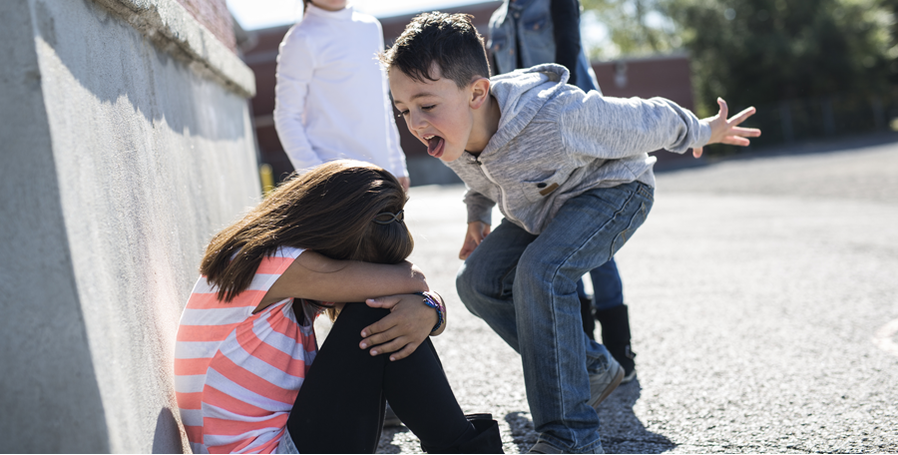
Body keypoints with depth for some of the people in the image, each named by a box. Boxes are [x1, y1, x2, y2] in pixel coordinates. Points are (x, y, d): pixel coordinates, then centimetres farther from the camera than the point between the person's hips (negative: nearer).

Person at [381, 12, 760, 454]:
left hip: (613, 189, -8)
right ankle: (592, 368, 10)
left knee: (541, 272, -32)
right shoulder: (450, 134, -19)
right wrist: (476, 216, 15)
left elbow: (645, 122, -21)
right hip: (544, 206, 8)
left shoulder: (556, 117, -40)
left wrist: (702, 132, -4)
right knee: (478, 281, -5)